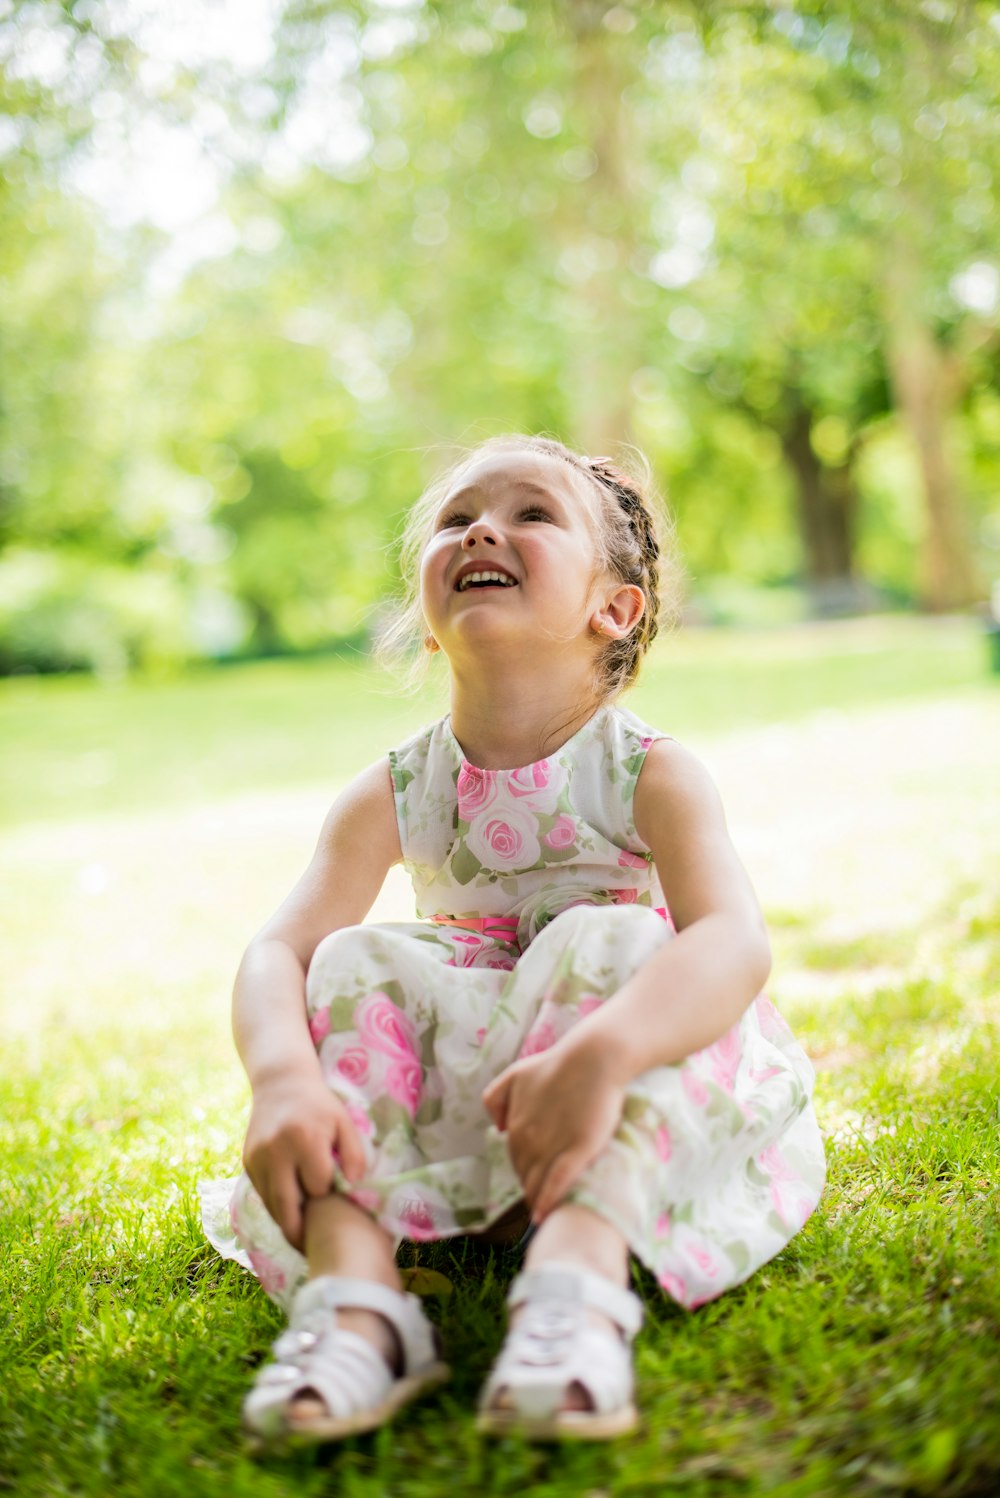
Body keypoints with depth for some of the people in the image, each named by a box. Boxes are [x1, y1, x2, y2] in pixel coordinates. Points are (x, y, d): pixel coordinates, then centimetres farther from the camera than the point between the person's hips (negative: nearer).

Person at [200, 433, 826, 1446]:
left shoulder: (648, 774, -12)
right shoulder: (393, 795, -2)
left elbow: (734, 941, -31)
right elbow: (278, 952, -15)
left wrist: (598, 1057, -52)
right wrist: (283, 1077, -39)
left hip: (636, 1094, -2)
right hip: (451, 1096, 3)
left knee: (616, 942, -29)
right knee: (358, 962, -19)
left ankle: (579, 1268, -48)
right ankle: (352, 1286, -36)